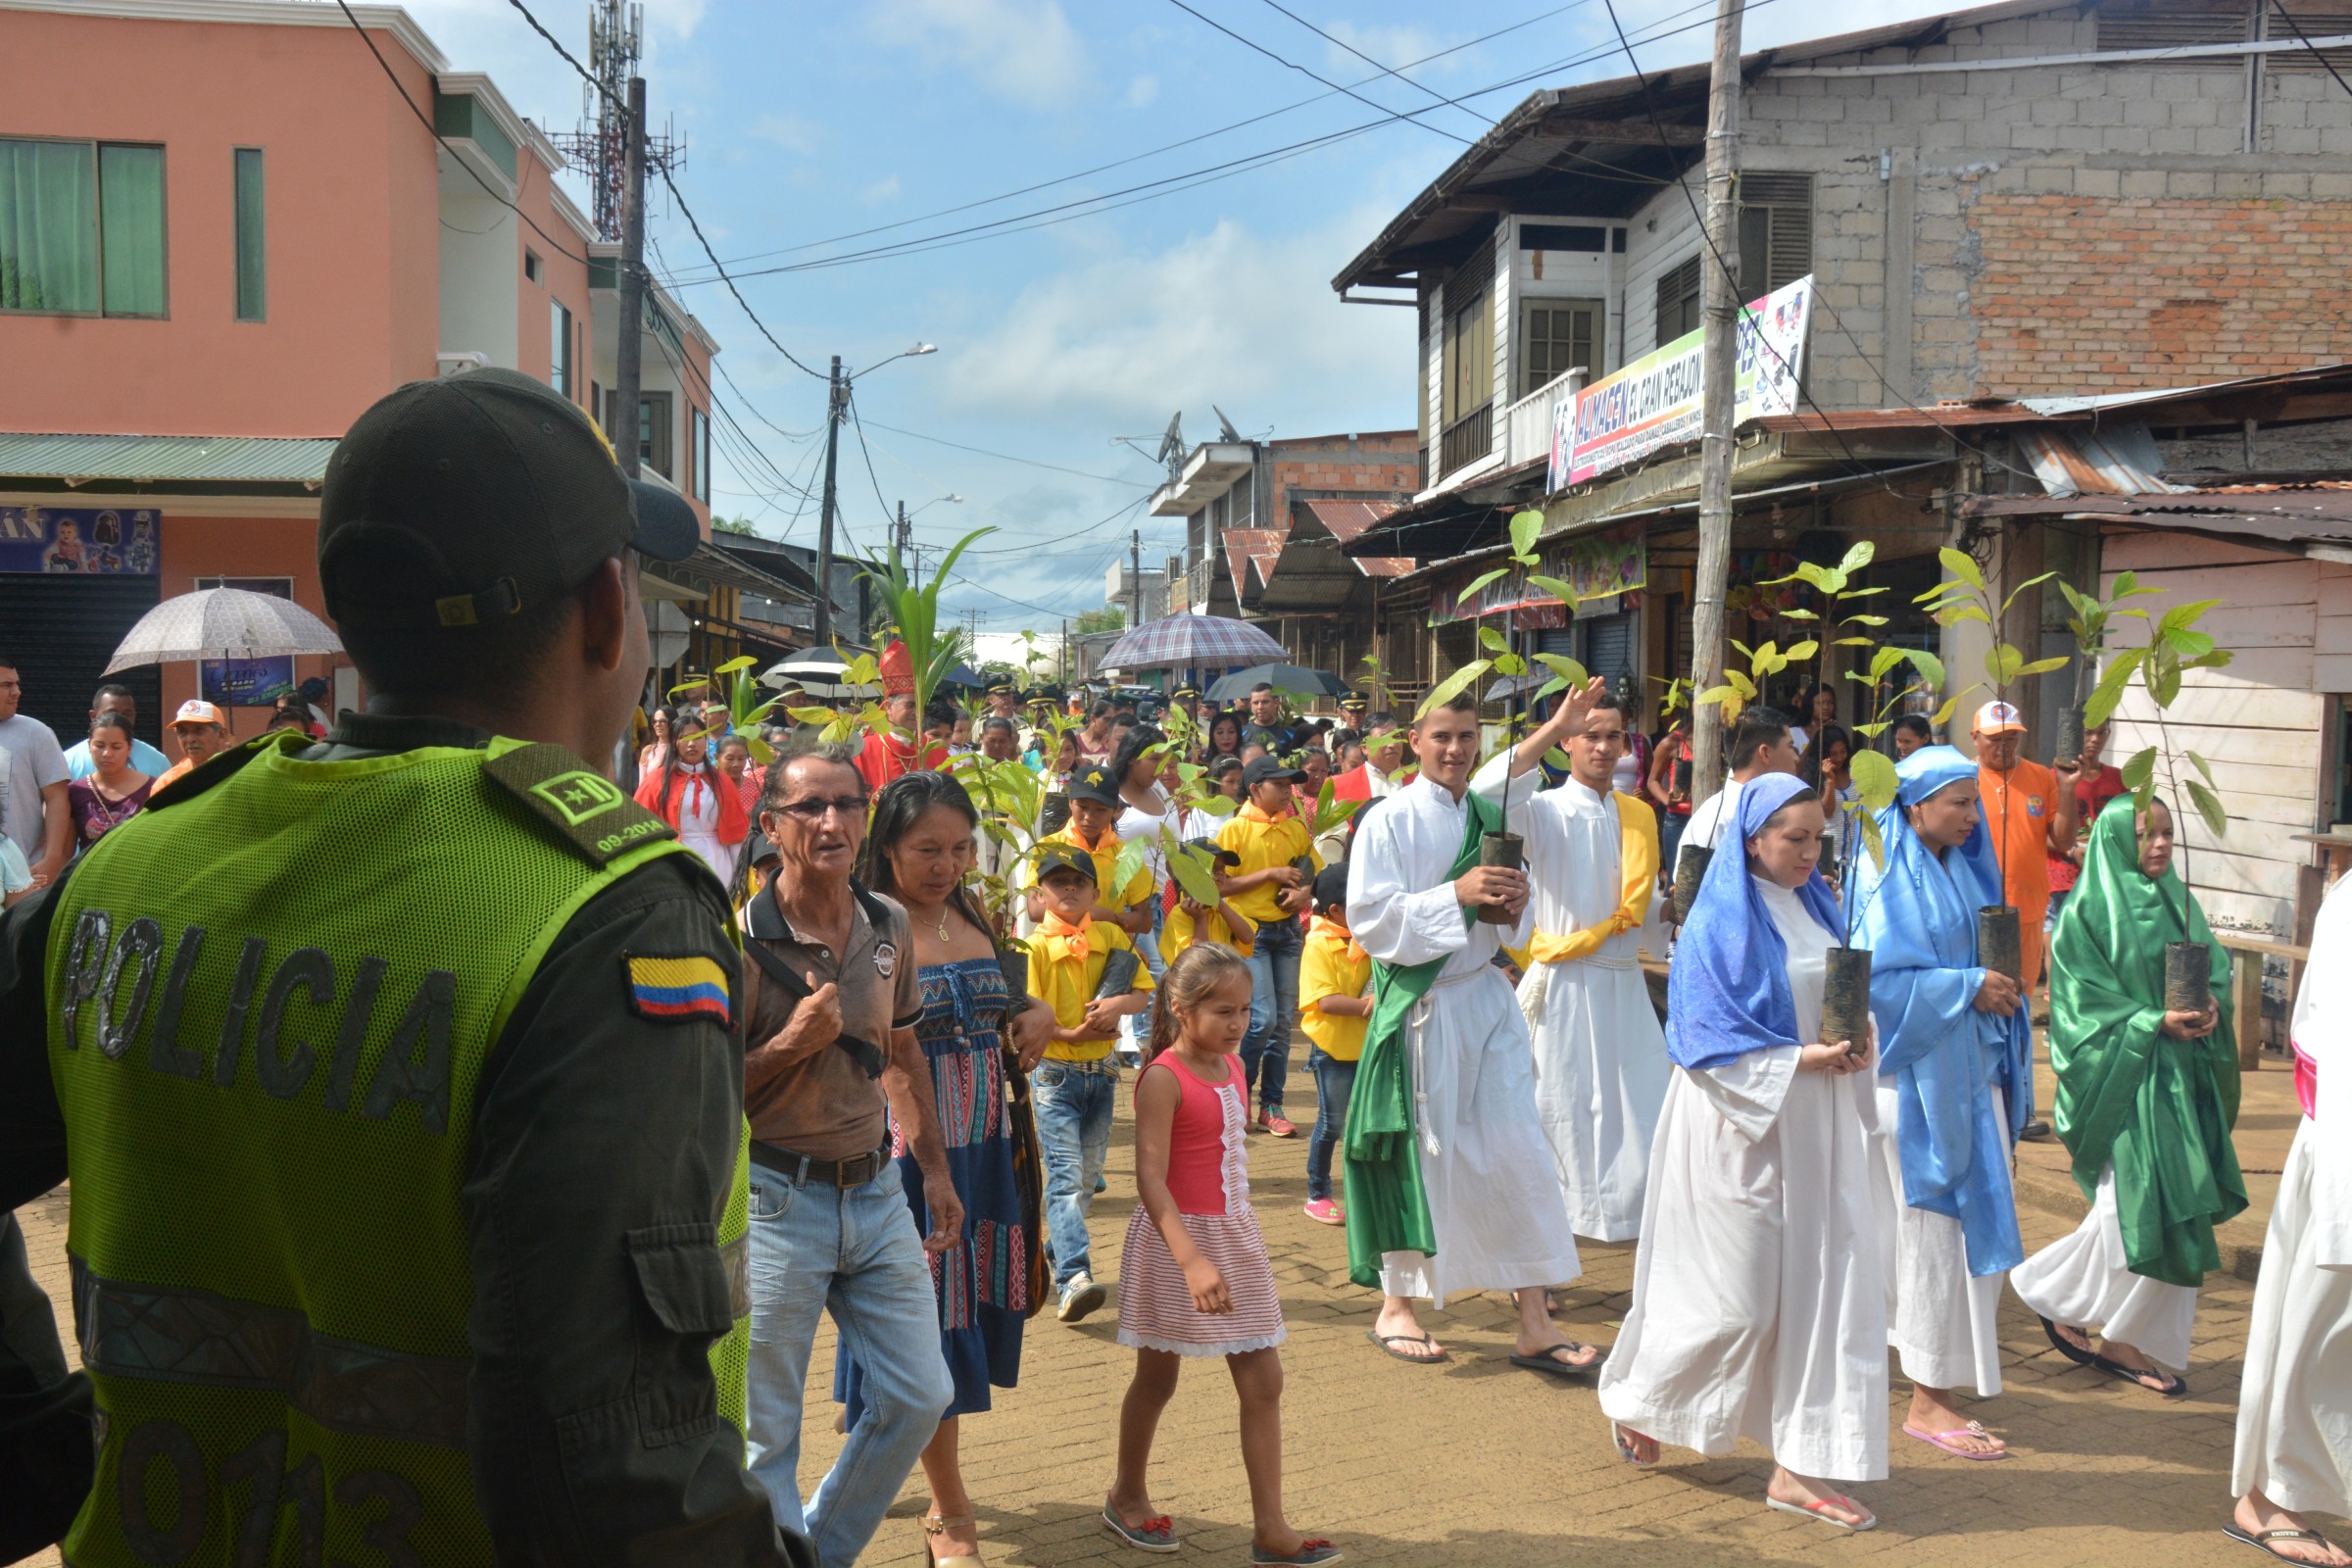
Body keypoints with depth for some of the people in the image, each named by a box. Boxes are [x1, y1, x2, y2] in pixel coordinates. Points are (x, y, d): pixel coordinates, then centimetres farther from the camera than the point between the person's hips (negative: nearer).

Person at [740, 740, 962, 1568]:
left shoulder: (890, 926, 4)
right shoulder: (742, 941, -14)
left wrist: (936, 1171, 19)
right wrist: (792, 1044, -24)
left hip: (877, 1190, 6)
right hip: (776, 1198, -5)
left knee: (920, 1395, 10)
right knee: (766, 1430, 3)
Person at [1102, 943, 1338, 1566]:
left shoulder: (1233, 1068, 4)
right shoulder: (1163, 1079, -19)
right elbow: (1150, 1179, -26)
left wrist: (1236, 1244, 18)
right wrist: (1193, 1261, -35)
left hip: (1234, 1234, 7)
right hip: (1176, 1237, -7)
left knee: (1263, 1380, 3)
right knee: (1157, 1376, 11)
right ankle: (1127, 1497, 33)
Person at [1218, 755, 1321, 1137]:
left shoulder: (1296, 829, 9)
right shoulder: (1235, 829, -6)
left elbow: (1318, 873, 15)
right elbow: (1219, 885, -11)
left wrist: (1305, 892, -6)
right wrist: (1268, 874, -15)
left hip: (1288, 930, 5)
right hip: (1251, 931, -5)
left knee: (1283, 1021, 5)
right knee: (1263, 1019, -12)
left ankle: (1272, 1105, 13)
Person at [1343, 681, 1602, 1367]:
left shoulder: (1491, 816, 9)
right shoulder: (1390, 821, -8)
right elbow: (1370, 919, -16)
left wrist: (1514, 906, -5)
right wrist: (1455, 894, -23)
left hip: (1488, 1001, 5)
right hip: (1422, 1007, -5)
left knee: (1519, 1153, 1)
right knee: (1421, 1156, 4)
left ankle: (1534, 1323, 9)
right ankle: (1394, 1306, 23)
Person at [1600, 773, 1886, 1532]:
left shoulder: (1816, 905, 9)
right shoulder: (1722, 921, -12)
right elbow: (1705, 1036, -15)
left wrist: (1854, 1041, -6)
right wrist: (1799, 1058, -20)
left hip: (1816, 1125, 7)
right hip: (1744, 1124, -7)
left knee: (1820, 1285, 4)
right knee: (1734, 1293, 0)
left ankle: (1799, 1466, 10)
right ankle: (1637, 1400, 26)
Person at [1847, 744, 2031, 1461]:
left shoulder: (1963, 867, 11)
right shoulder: (1887, 876, -13)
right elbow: (1878, 977, -20)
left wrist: (1996, 988, 1)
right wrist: (1968, 988, -18)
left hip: (1968, 1066, 8)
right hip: (1915, 1071, -8)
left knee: (1977, 1210, 13)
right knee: (1935, 1221, -3)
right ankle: (1928, 1398, 5)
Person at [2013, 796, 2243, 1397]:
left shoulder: (2177, 901, 12)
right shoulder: (2088, 912, -7)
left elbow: (2216, 965, 13)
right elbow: (2081, 1003, -9)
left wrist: (2212, 1004, -9)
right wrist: (2155, 1022, -19)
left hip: (2184, 1076, 6)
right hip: (2124, 1079, -6)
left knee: (2177, 1211, 5)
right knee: (2132, 1207, -9)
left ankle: (2131, 1343, 15)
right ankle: (2046, 1287, 15)